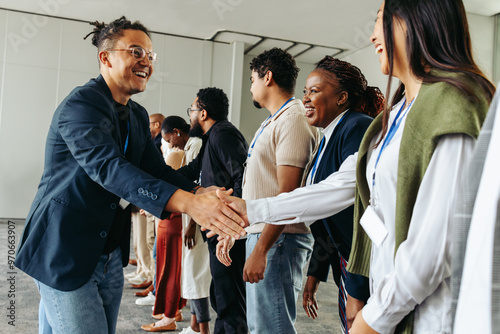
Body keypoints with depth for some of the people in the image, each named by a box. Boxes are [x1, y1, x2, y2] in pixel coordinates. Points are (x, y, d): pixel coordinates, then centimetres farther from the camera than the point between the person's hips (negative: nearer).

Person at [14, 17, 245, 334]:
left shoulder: (139, 115, 9)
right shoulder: (80, 105, -19)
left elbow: (156, 168, 3)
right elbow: (108, 168, -35)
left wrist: (203, 194, -17)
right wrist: (188, 203, -46)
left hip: (110, 256, 8)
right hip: (66, 253, -8)